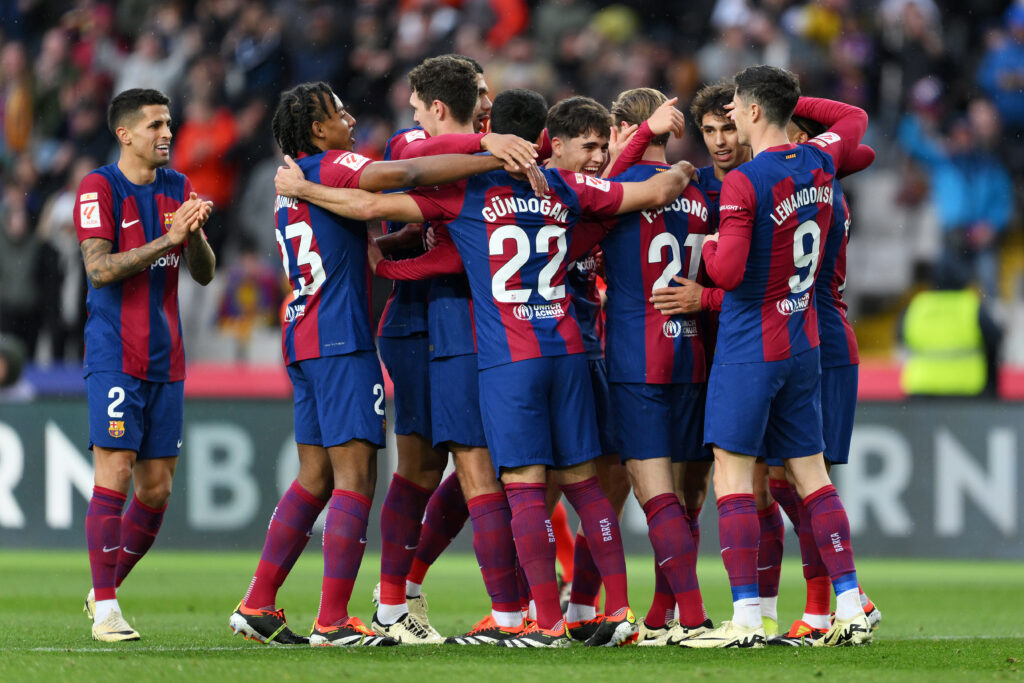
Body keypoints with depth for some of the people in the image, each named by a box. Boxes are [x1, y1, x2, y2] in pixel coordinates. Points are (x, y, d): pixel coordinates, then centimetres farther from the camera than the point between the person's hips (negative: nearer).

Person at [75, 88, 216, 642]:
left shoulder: (178, 189, 12)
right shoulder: (100, 188, -5)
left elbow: (204, 274, 10)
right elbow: (99, 268, -15)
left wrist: (194, 235, -11)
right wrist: (166, 241, -22)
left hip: (166, 361, 6)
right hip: (114, 356, -6)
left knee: (157, 489, 5)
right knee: (115, 475, -13)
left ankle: (105, 590, 20)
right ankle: (105, 609, -9)